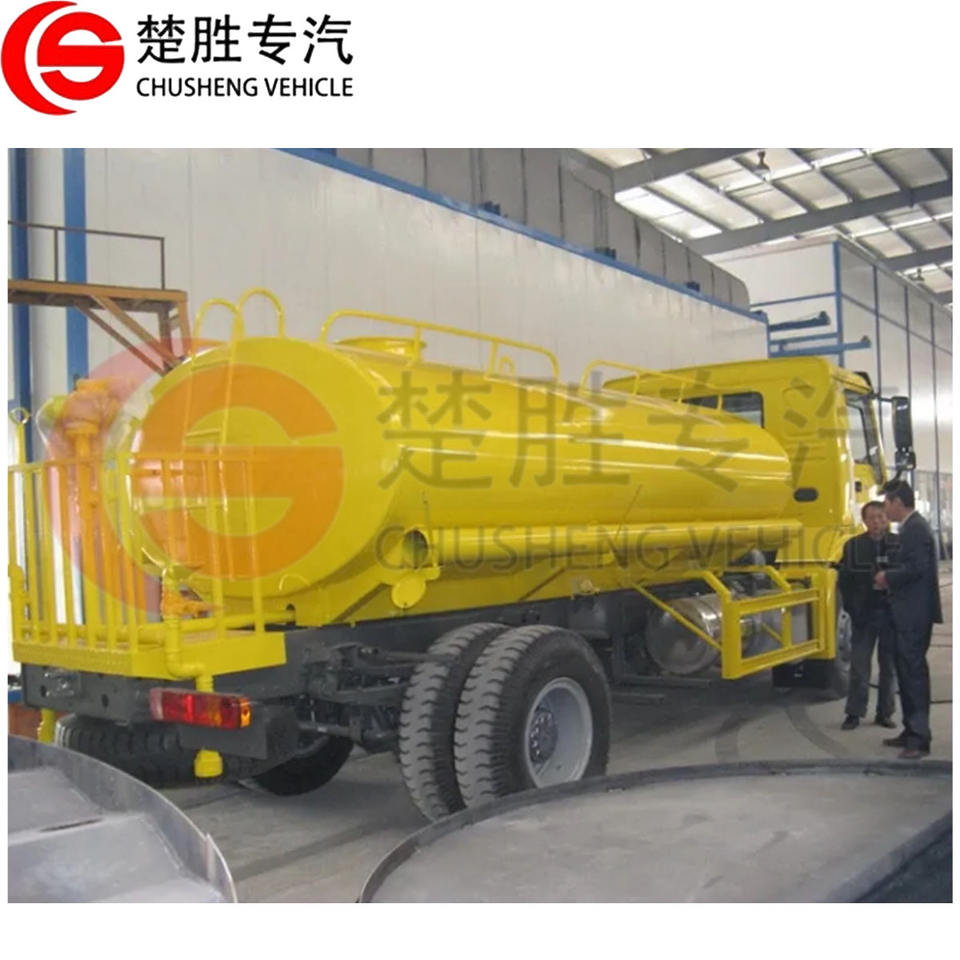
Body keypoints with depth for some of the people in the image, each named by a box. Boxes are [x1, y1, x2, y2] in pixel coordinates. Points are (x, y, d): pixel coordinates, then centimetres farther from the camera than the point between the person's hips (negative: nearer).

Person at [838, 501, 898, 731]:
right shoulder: (853, 546, 3)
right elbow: (844, 580, 5)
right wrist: (852, 609, -2)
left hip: (891, 614, 0)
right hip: (864, 614, 0)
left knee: (889, 666, 8)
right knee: (859, 666, 2)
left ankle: (884, 713, 19)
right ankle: (854, 713, 9)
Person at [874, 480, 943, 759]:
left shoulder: (915, 528, -15)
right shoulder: (911, 527, 16)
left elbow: (917, 568, -24)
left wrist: (888, 577, -10)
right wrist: (890, 579, 7)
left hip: (915, 614, -10)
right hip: (909, 613, 10)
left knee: (913, 672, -7)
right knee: (907, 670, 15)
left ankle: (919, 738, -3)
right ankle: (912, 731, 23)